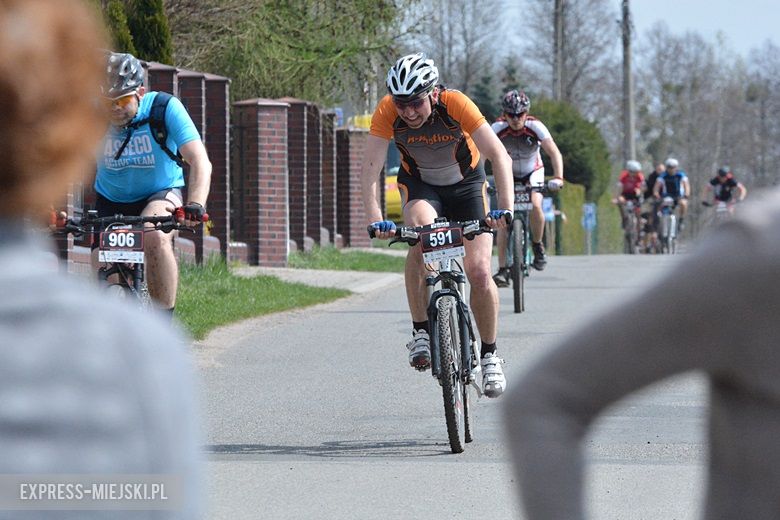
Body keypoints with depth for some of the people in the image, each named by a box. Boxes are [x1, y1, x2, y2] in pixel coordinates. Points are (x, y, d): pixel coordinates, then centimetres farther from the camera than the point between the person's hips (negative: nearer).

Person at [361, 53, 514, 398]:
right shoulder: (387, 111, -26)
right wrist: (374, 218, -43)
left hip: (466, 184, 0)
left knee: (479, 271, -14)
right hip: (420, 185, 1)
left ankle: (489, 354, 8)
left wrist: (505, 208, -46)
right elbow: (371, 167, -28)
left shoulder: (455, 104, -31)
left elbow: (500, 156, -34)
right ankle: (421, 332, -23)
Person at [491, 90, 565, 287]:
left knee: (535, 206, -28)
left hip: (532, 172, -1)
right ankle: (502, 270, -12)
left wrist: (558, 177, -48)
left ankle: (538, 246, -1)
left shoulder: (535, 127, -26)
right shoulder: (498, 128, -26)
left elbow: (554, 153, -33)